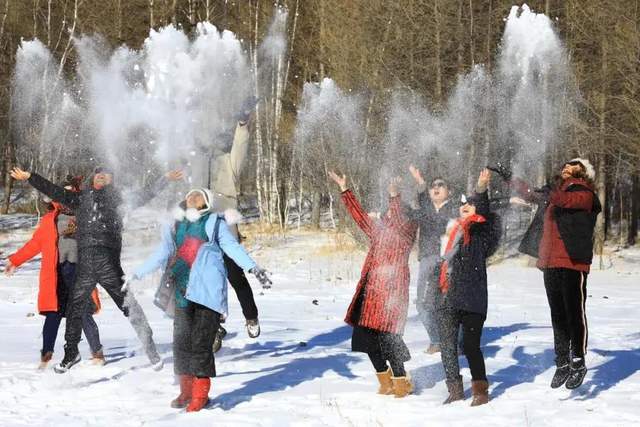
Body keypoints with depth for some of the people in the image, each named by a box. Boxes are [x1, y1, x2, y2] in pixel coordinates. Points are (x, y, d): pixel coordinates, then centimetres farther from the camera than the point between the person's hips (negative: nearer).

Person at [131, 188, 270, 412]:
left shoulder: (214, 223, 11)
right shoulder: (175, 227, 22)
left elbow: (233, 247, 4)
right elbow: (161, 255, 31)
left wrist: (253, 268, -10)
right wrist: (136, 274, 36)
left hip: (208, 291, -4)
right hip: (184, 293, 4)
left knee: (200, 342, -10)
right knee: (181, 341, 1)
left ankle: (200, 394, -5)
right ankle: (187, 391, 14)